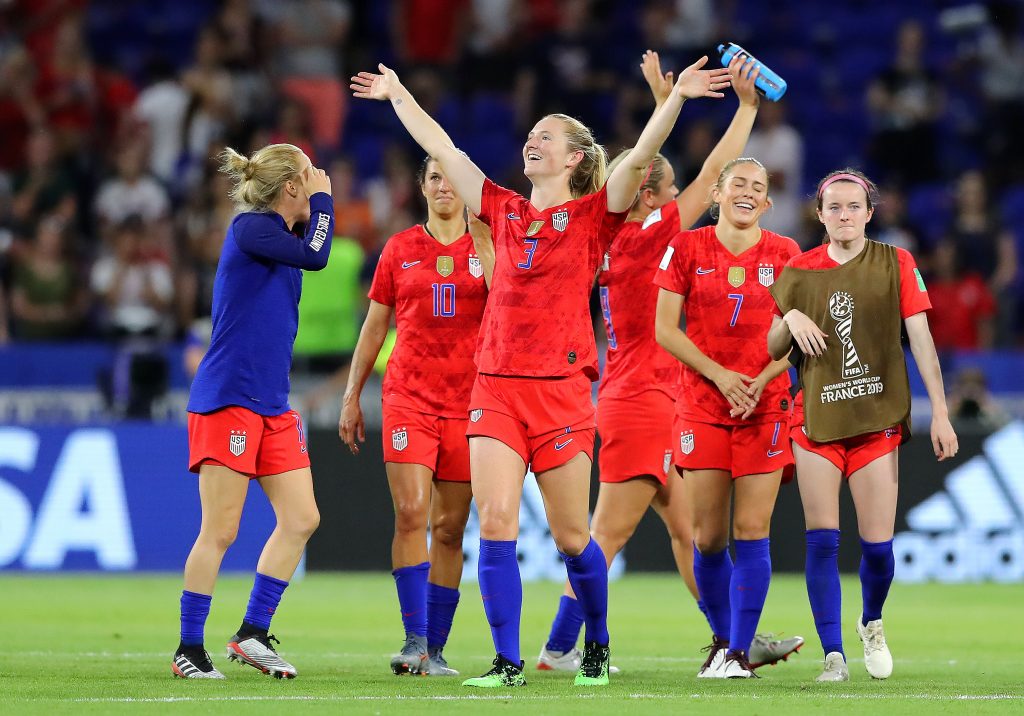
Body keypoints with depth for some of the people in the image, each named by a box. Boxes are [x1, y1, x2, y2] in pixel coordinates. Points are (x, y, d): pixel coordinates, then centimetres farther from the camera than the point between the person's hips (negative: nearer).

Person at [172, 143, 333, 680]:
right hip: (228, 397, -9)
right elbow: (315, 255, -17)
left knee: (301, 519, 3)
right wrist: (323, 198, -4)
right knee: (220, 530, -6)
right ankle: (189, 650, 2)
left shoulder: (277, 234, 17)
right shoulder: (250, 227, -9)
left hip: (271, 406, 9)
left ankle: (252, 634, 11)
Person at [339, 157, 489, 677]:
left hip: (468, 400, 0)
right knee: (411, 514, -15)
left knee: (450, 528, 2)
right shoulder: (399, 250, 9)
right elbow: (374, 326, 14)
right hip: (407, 396, 0)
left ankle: (435, 648, 8)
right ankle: (414, 640, -16)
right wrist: (352, 396, 11)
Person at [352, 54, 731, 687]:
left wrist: (677, 97, -23)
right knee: (495, 524, -9)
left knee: (570, 536, 3)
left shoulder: (592, 215, 2)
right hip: (496, 390, 3)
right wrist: (397, 94, 28)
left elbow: (641, 158, -12)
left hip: (562, 392, -3)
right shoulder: (505, 211, 13)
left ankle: (598, 646, 26)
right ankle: (507, 662, -5)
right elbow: (442, 148, 21)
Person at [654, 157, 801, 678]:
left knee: (752, 532, -6)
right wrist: (720, 375, -12)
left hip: (765, 406, 0)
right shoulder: (686, 249, 2)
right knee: (708, 537, 0)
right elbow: (665, 328, -1)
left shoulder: (784, 254, 4)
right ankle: (721, 638, 20)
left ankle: (739, 651, -1)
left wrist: (760, 382, -13)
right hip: (702, 406, 0)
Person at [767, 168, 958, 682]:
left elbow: (921, 341, -1)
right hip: (816, 419, 1)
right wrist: (790, 319, -10)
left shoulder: (896, 265, 1)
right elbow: (772, 350, 12)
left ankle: (872, 622, 27)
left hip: (878, 418, -1)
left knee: (878, 543, -3)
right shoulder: (799, 270, 6)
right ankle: (833, 655, -4)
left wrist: (939, 412, -7)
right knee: (821, 540, -8)